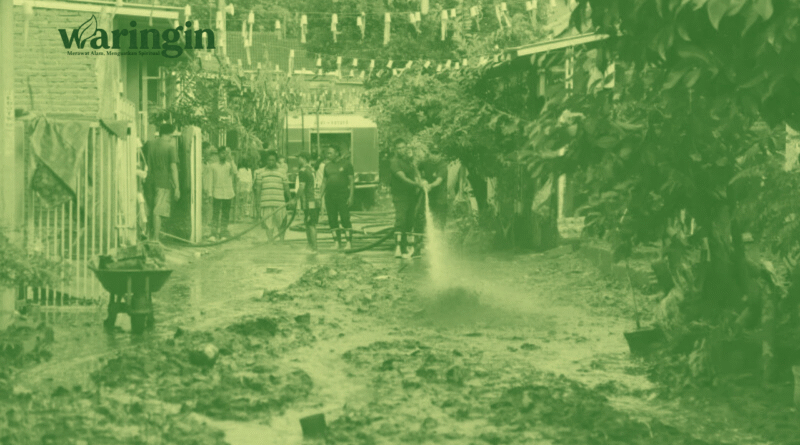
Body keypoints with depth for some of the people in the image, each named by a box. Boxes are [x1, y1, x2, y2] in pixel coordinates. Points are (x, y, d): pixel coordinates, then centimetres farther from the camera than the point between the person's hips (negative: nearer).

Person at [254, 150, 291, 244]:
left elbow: (286, 188, 10)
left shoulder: (282, 173, 8)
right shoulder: (260, 173, 9)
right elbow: (258, 188, 11)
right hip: (266, 203, 0)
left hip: (280, 204, 0)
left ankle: (282, 241, 13)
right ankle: (270, 242, 5)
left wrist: (289, 201, 8)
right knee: (269, 225, 0)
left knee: (280, 225, 3)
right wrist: (258, 201, 5)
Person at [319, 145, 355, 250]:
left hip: (342, 195, -5)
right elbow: (324, 181, 18)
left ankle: (349, 243, -4)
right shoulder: (327, 165, 13)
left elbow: (352, 180, -3)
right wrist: (320, 196, 11)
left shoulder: (346, 163, -1)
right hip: (329, 196, 5)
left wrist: (351, 196, -10)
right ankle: (337, 243, 11)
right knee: (332, 221, 4)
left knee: (345, 219, -7)